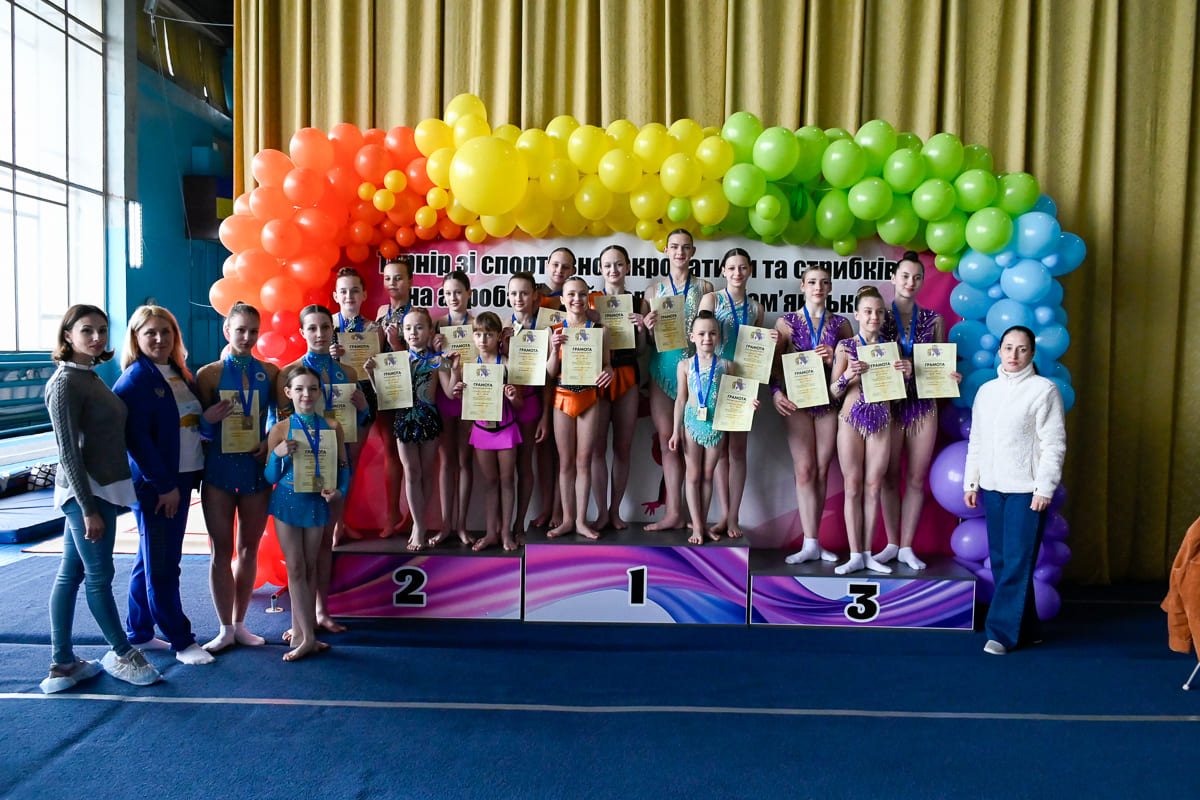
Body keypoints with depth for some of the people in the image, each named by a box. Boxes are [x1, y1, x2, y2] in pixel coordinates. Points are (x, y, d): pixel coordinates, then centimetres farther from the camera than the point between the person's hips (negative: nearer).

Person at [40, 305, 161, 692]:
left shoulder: (89, 377, 13)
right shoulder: (65, 382, -14)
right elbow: (68, 451, -17)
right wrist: (89, 509, -19)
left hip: (99, 489, 9)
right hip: (86, 492, -9)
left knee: (70, 574, 12)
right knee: (99, 576, 4)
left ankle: (62, 665, 20)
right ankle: (123, 655, 18)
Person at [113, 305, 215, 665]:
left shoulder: (180, 374, 12)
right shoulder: (135, 379, -10)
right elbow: (136, 437, -16)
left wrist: (208, 416, -1)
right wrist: (163, 484, -17)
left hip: (181, 479, 8)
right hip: (153, 483, -8)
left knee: (152, 560, 16)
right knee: (162, 565, 0)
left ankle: (138, 632, 28)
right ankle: (182, 641, 7)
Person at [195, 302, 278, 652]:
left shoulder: (269, 372, 4)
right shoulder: (209, 373, -2)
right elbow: (199, 429, 1)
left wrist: (270, 442, -6)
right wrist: (209, 418, -20)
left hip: (256, 467, 2)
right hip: (219, 469, -2)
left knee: (249, 549, 11)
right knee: (222, 550, 4)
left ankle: (239, 624, 25)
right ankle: (225, 629, 17)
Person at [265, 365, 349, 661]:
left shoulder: (332, 427, 0)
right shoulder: (280, 429, -3)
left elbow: (344, 467, 5)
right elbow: (270, 477, -1)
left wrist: (340, 490, -13)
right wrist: (278, 454, -20)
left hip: (317, 502, 2)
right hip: (287, 501, -2)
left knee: (310, 567, 10)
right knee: (295, 567, 0)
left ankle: (299, 630, 22)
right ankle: (308, 637, 5)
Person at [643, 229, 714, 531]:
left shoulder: (704, 287, 8)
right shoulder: (654, 290, 12)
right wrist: (647, 327, -9)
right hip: (662, 366, 2)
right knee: (667, 438, 1)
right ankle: (674, 512, 5)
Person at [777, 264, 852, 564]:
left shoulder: (840, 323, 10)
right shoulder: (787, 321, 5)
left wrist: (834, 360, -11)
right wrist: (776, 393, -13)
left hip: (830, 401, 2)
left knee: (821, 471, 3)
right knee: (805, 469, -8)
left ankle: (813, 542, 11)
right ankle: (811, 543, -6)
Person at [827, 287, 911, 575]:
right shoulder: (845, 346, -1)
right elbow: (834, 392, -2)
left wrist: (906, 374, -6)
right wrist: (847, 376, -21)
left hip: (882, 420, 2)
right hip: (851, 420, -2)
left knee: (873, 487, 6)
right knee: (853, 487, 1)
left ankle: (868, 553, 15)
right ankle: (855, 555, 8)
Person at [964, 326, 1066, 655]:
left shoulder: (1044, 389, -2)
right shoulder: (986, 390, 13)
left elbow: (1054, 443, -6)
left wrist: (1044, 488, -11)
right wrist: (970, 482, 15)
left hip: (1027, 489, -5)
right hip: (992, 487, 6)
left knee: (1017, 561, -5)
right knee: (1000, 561, 8)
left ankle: (1002, 631, 0)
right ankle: (1026, 630, 18)